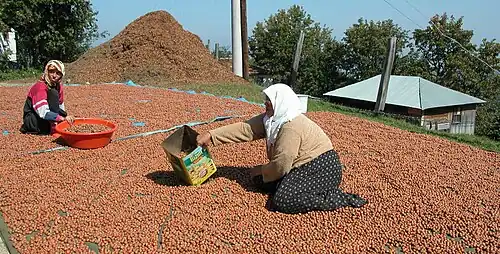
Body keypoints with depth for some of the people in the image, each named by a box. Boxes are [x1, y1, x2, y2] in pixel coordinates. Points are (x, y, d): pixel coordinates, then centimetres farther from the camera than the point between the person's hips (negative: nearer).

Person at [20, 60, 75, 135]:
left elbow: (61, 107, 6)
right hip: (31, 121, -7)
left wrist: (64, 117, -10)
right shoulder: (40, 87, -22)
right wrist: (63, 118, -40)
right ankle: (54, 129, -27)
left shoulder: (58, 86, 0)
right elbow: (43, 113, -33)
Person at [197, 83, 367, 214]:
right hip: (304, 166, 10)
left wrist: (260, 171, -4)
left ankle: (337, 198, -12)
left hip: (322, 168, -10)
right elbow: (245, 128, -3)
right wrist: (210, 135, -7)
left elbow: (281, 165, -23)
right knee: (260, 180, 8)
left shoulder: (291, 127, -26)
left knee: (283, 202, -23)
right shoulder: (272, 119, 1)